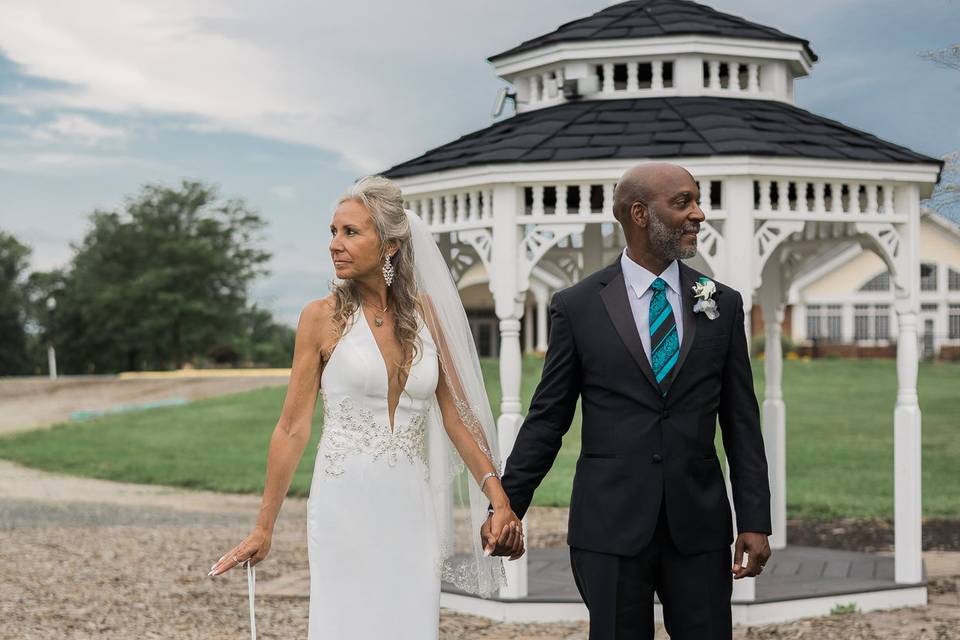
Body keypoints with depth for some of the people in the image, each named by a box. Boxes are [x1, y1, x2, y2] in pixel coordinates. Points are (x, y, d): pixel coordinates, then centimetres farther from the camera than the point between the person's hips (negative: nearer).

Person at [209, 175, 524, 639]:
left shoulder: (425, 311, 5)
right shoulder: (322, 317, -3)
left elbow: (457, 414, 5)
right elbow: (293, 428, -1)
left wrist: (499, 500, -4)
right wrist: (263, 529, -1)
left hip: (411, 510, 3)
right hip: (347, 508, -3)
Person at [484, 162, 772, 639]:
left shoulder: (723, 305, 6)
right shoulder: (576, 307, 0)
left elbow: (741, 421, 6)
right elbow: (547, 418, 4)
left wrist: (755, 521, 0)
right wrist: (507, 506, 0)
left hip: (699, 525, 2)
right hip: (610, 526, -2)